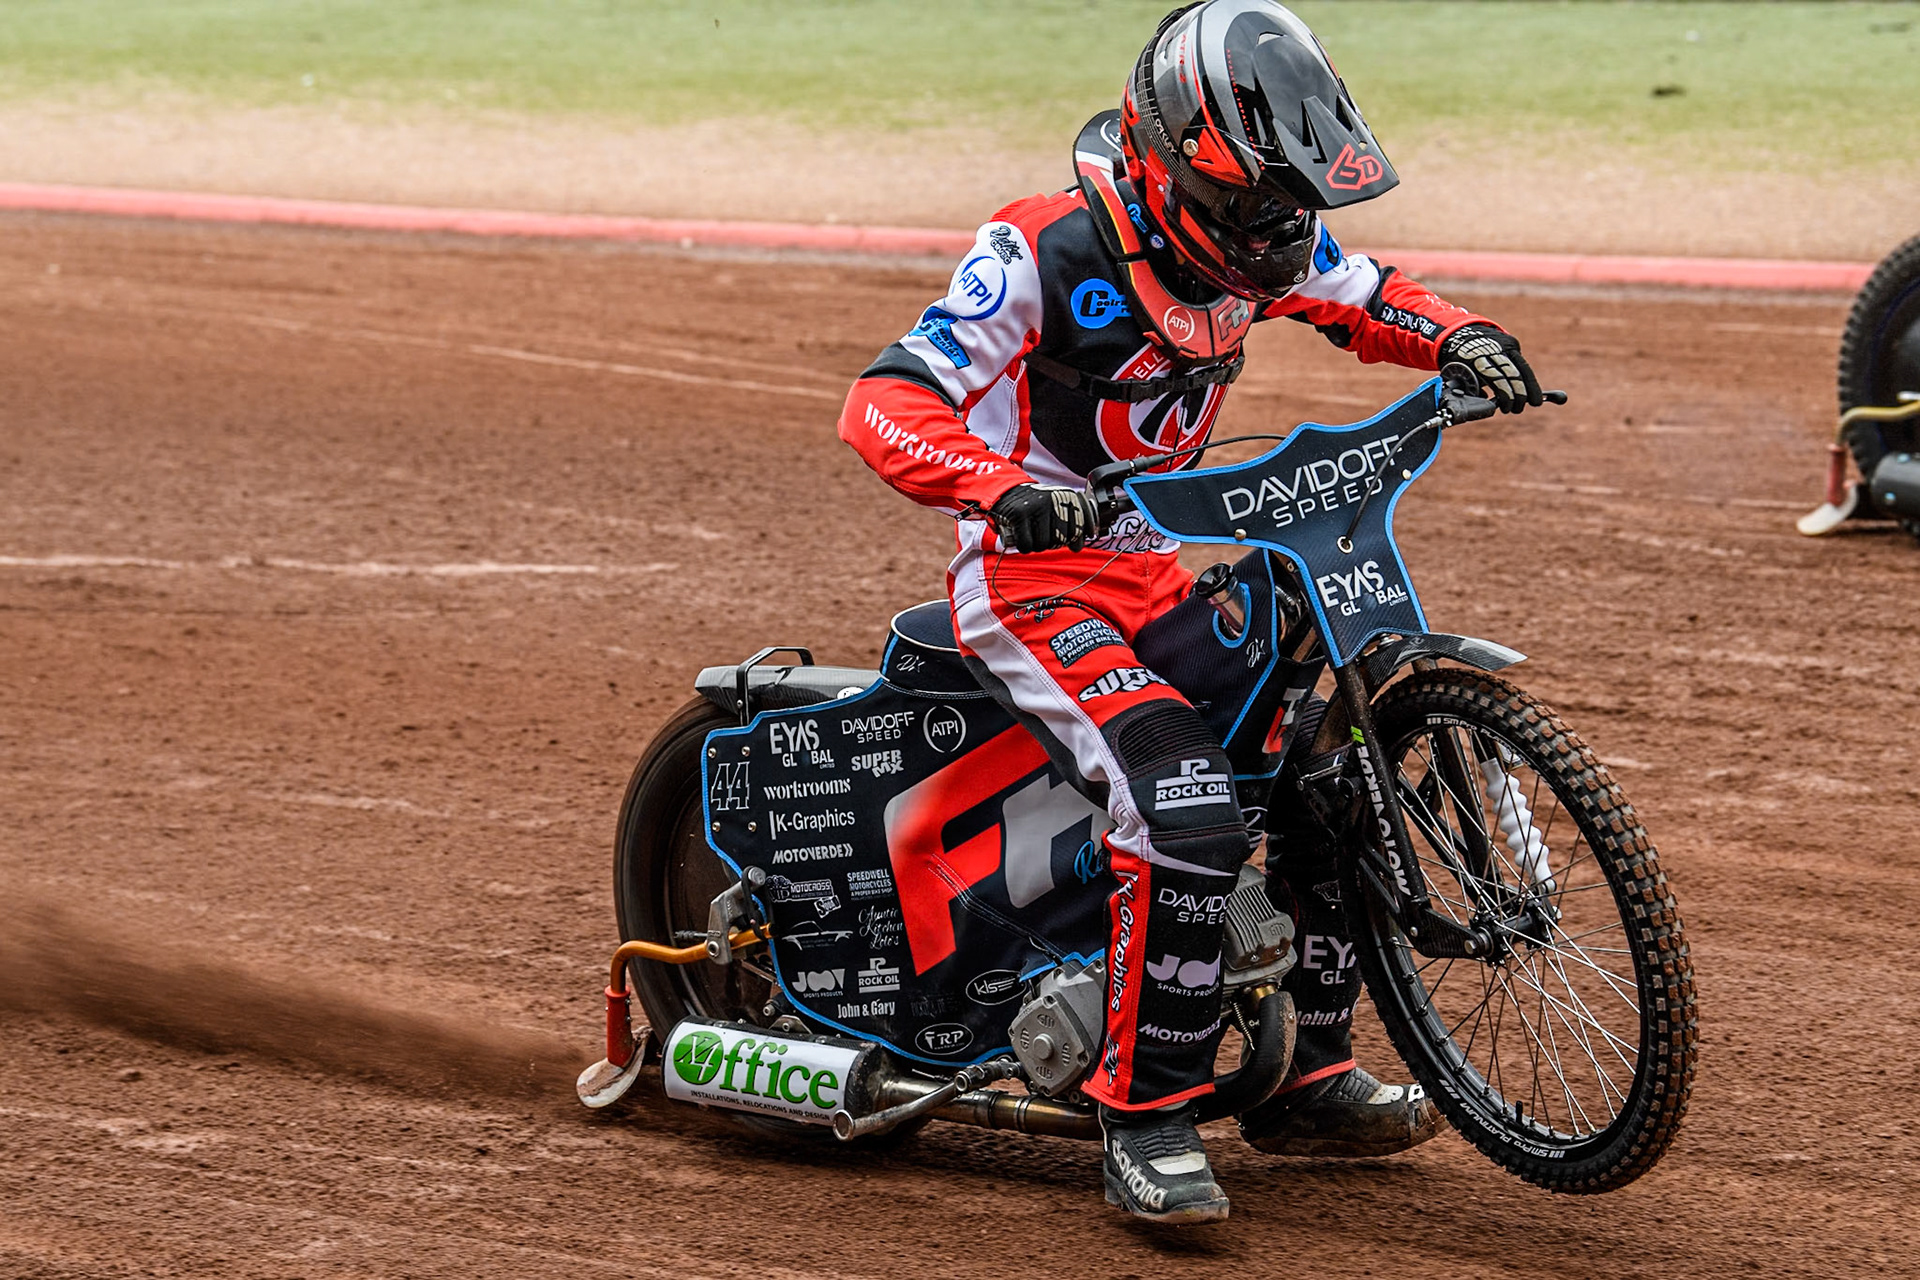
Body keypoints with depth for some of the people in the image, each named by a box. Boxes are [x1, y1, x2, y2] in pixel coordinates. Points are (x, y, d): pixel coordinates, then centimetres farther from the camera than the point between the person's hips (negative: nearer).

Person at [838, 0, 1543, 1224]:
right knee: (1191, 810, -27)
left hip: (1156, 572, 8)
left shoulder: (1248, 240, 0)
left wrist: (1462, 339, -3)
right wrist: (1007, 488, -45)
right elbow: (886, 406, -26)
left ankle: (1313, 1079, 20)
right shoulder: (1047, 252, -21)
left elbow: (1360, 293, 19)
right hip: (1034, 578, -8)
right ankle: (1146, 1120, -17)